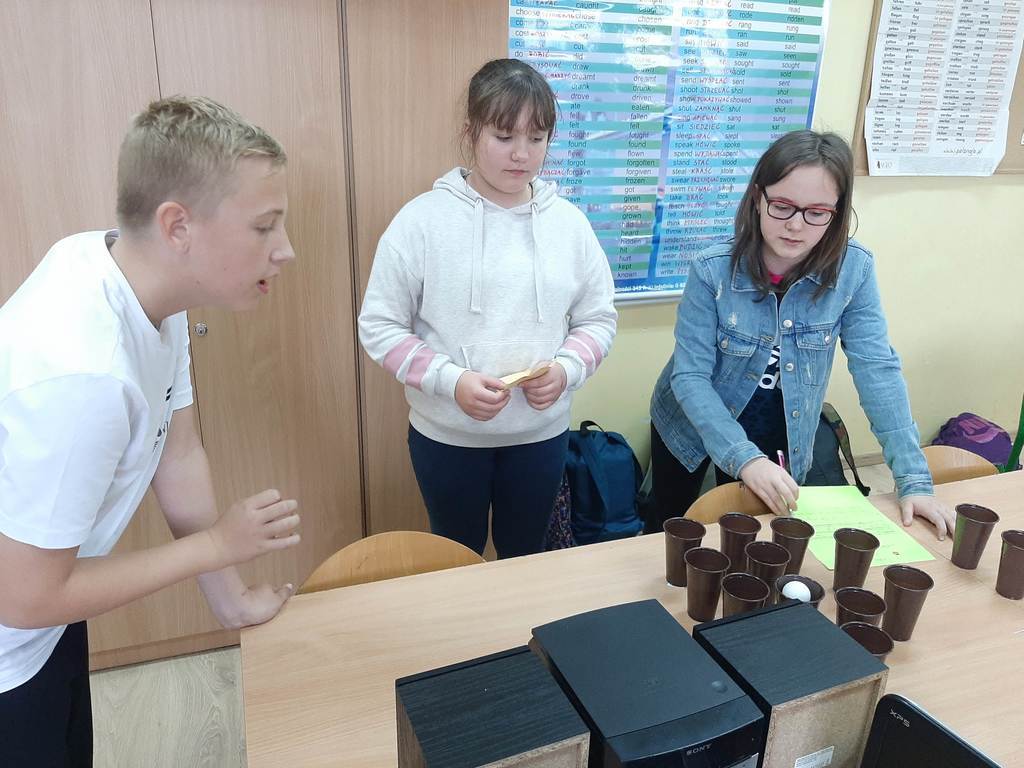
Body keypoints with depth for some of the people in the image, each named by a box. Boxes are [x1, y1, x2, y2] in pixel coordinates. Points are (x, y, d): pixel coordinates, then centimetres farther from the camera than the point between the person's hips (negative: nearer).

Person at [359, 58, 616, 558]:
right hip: (446, 435, -2)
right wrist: (450, 380, -21)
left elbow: (598, 319, 4)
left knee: (525, 560, 23)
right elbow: (379, 326, -9)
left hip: (541, 431, 2)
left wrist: (566, 368, -15)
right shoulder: (423, 219, -10)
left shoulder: (568, 222, -2)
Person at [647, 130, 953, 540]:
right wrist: (744, 458, -36)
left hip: (778, 439, 2)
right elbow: (690, 376, -24)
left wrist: (914, 481, -21)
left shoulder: (854, 269, -18)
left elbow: (877, 369, -16)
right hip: (694, 426, -1)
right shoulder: (712, 270, -25)